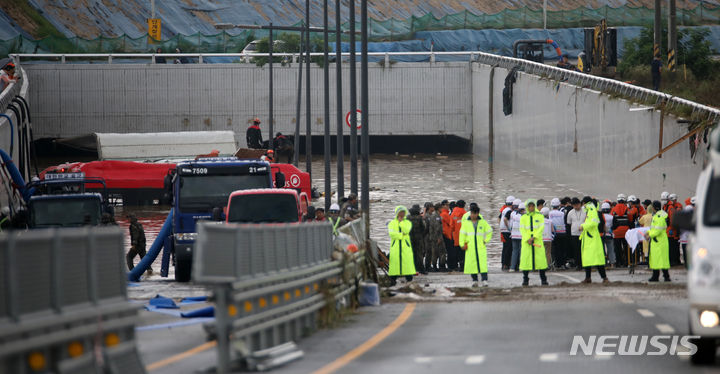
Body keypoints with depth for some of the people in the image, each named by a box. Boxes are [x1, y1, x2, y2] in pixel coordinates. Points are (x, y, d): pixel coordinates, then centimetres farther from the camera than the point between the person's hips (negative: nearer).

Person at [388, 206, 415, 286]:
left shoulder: (407, 222, 11)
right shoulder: (392, 223, 11)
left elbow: (406, 230, -9)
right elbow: (391, 233, -4)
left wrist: (401, 221, -4)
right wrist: (401, 235, -11)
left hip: (406, 246, 0)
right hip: (395, 245, 0)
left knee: (407, 260, -5)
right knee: (394, 260, -5)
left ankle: (409, 279, -2)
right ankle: (393, 279, -1)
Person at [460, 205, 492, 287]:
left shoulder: (483, 222, 6)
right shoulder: (466, 222, 6)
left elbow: (489, 231, 16)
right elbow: (462, 233, 7)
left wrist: (486, 240, 7)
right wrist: (462, 244, 0)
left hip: (481, 246, -1)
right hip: (470, 247, 1)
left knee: (483, 263, -10)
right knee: (471, 264, 0)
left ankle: (484, 280, -13)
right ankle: (474, 280, 10)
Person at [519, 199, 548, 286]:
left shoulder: (540, 216, 7)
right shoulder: (523, 217, 10)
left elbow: (541, 228, -1)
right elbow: (522, 229, 3)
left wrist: (533, 237, -13)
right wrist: (527, 239, -11)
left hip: (537, 239, -1)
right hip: (526, 241, 1)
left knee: (540, 258, -6)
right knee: (525, 258, -4)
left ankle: (543, 279, 0)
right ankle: (525, 279, 3)